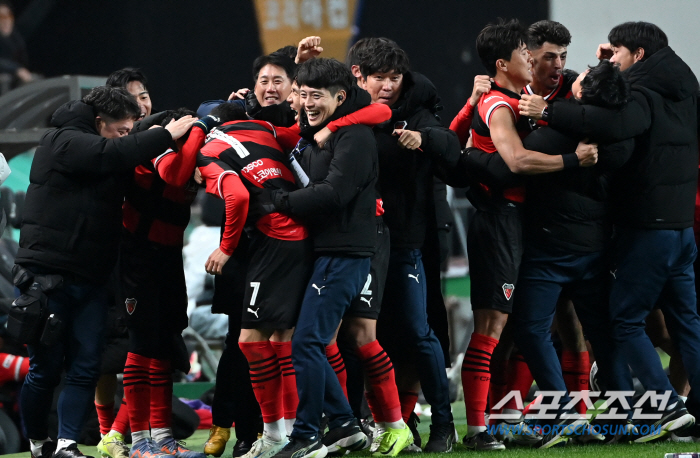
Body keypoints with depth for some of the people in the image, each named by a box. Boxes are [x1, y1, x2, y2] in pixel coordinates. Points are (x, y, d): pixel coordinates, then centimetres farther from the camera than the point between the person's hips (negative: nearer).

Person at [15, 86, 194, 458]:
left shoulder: (93, 150, 18)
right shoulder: (65, 143, -9)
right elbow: (115, 154, -25)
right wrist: (166, 135, -19)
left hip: (89, 279, 8)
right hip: (47, 273, -8)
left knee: (85, 368, -3)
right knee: (46, 368, -1)